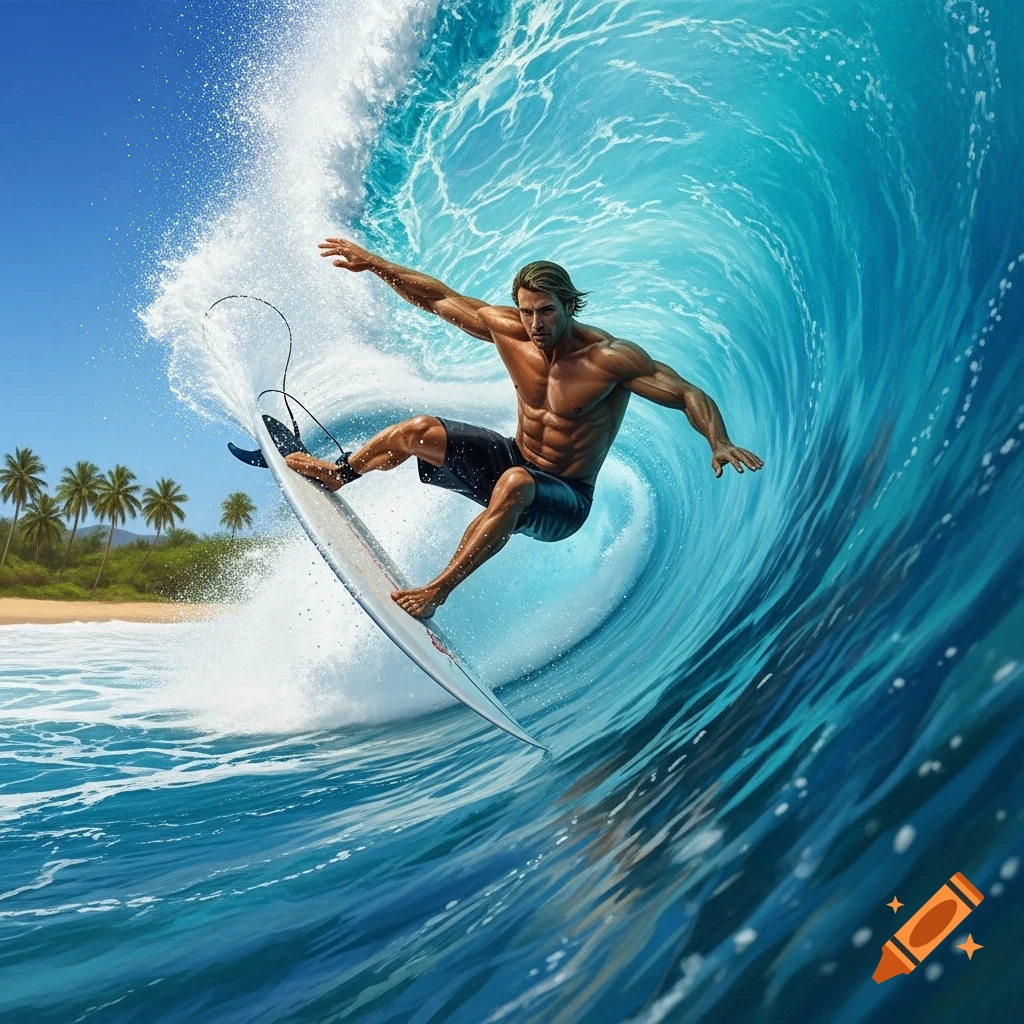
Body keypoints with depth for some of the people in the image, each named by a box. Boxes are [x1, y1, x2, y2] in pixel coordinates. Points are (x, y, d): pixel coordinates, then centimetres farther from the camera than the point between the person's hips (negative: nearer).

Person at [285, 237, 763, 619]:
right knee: (419, 431, -7)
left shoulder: (609, 357, -22)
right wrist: (373, 262, 3)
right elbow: (439, 297, 3)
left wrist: (720, 443, -41)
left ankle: (436, 592, -30)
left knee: (514, 484, -40)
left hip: (563, 501, -5)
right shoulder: (507, 330, -8)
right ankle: (336, 473, 24)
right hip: (511, 460, 6)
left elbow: (689, 394, -23)